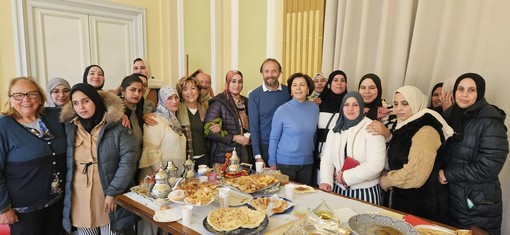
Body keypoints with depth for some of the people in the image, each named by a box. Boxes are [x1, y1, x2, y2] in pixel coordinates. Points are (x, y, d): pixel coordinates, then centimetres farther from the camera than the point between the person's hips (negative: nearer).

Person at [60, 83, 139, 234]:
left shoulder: (116, 126, -8)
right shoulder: (69, 127, 3)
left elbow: (129, 159, -11)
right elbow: (67, 164, 11)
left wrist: (112, 192, -14)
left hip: (110, 197, -3)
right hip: (80, 199, 3)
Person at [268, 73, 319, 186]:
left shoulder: (315, 108, -1)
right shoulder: (282, 110, -11)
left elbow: (314, 135, 11)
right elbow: (274, 138, -5)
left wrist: (314, 154, 14)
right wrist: (272, 163, -5)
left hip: (307, 163, 3)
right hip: (285, 163, -3)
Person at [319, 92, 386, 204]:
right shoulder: (335, 130, 5)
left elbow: (375, 165, -20)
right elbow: (327, 158, 1)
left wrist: (345, 177, -15)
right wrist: (326, 181, -14)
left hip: (365, 191, -4)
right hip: (338, 189, 5)